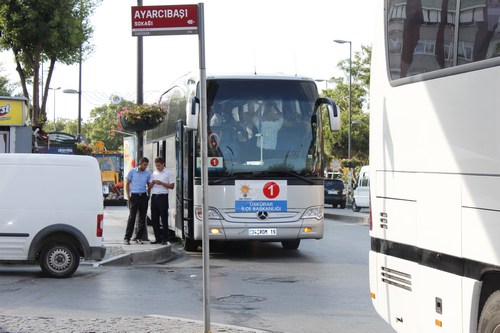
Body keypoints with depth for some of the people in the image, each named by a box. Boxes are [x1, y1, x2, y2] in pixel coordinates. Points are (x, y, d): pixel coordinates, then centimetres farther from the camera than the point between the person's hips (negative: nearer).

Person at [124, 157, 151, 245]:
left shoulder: (147, 173, 6)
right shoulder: (132, 171, 0)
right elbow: (127, 183, 4)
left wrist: (148, 193, -1)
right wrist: (128, 196, -2)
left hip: (143, 196, 3)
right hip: (134, 196, -3)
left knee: (142, 217, 5)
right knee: (132, 217, -5)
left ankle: (139, 237, 14)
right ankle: (127, 237, 0)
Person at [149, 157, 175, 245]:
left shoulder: (168, 173, 0)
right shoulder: (154, 173, 17)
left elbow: (171, 186, -6)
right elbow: (150, 186, 19)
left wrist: (161, 183, -14)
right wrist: (152, 183, -3)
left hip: (163, 197, -6)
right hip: (154, 197, 6)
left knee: (164, 219, -4)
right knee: (154, 219, 5)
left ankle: (164, 239, 1)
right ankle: (157, 238, 12)